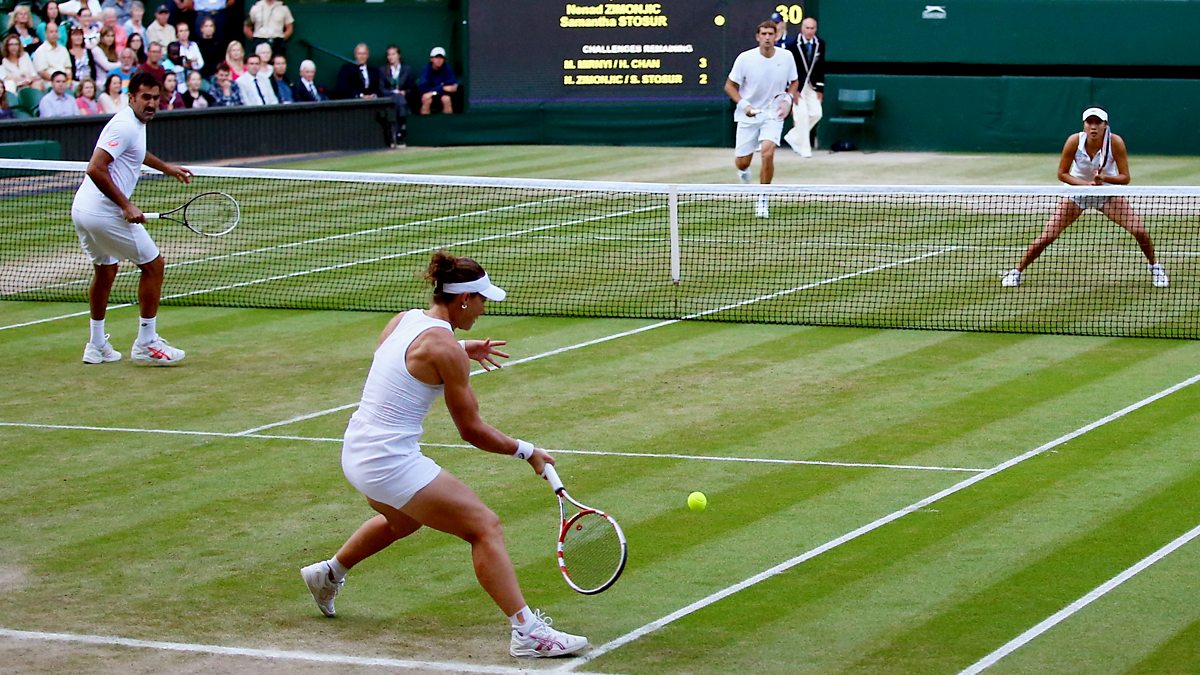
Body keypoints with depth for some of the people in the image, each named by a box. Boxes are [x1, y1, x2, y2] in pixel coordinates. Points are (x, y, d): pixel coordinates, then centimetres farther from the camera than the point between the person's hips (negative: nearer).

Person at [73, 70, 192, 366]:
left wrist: (166, 168, 47)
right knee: (153, 265, 2)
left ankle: (97, 346, 28)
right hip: (106, 212, -10)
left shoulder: (134, 123, 15)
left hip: (82, 210, 10)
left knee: (105, 271, 23)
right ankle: (146, 344, 6)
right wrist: (126, 206, -23)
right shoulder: (125, 125, -17)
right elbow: (95, 169, -26)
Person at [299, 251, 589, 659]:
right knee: (484, 526, -8)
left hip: (356, 454, 9)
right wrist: (527, 453, 0)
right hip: (392, 462, -9)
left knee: (404, 521, 37)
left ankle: (329, 573, 56)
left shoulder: (402, 320, 6)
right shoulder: (445, 348, -17)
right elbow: (472, 431, -12)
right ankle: (527, 632, -15)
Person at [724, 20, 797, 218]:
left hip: (773, 114, 0)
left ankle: (762, 200, -8)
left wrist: (789, 98, -8)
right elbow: (730, 86, -3)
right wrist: (743, 104, -17)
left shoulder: (786, 57, -5)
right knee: (741, 163, 2)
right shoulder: (745, 58, -12)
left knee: (768, 153, -23)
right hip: (748, 116, 0)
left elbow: (793, 82, 11)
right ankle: (744, 170, 45)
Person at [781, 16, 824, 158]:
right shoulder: (793, 44, -11)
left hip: (812, 85, 5)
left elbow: (821, 68, 6)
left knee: (816, 113, -3)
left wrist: (820, 89, 2)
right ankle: (804, 148, 0)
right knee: (801, 115, -9)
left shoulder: (820, 44, 1)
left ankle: (793, 137, 16)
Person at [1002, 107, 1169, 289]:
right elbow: (1062, 173, -14)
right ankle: (1016, 272, 12)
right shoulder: (1074, 141, -24)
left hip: (1108, 193, 0)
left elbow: (1125, 178, -18)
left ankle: (1154, 267, 15)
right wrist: (1087, 183, -28)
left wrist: (1105, 178, -37)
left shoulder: (1115, 142, -24)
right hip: (1077, 192, 0)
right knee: (1045, 237, -9)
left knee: (1139, 230, -14)